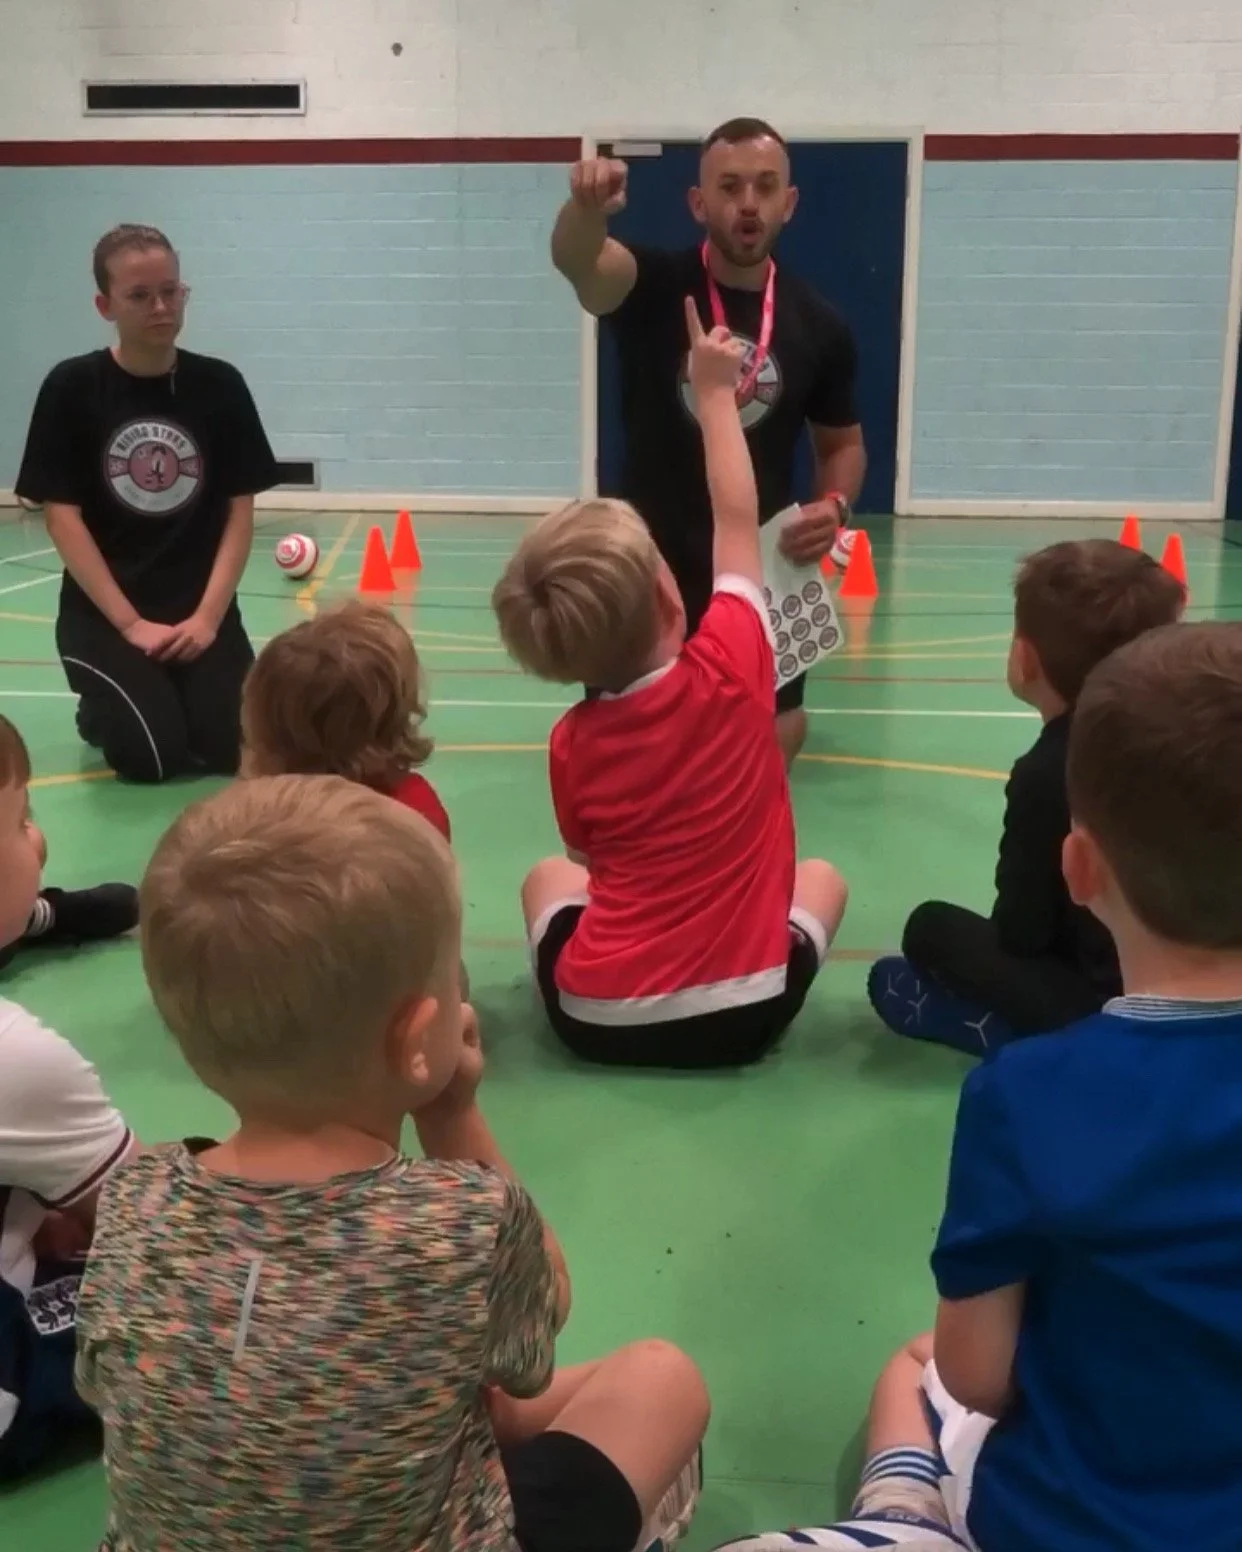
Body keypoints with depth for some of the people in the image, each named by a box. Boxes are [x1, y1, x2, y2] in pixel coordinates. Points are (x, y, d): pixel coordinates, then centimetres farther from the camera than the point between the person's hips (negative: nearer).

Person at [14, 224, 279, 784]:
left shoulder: (220, 385, 2)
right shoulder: (71, 388, -3)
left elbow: (240, 511, 1)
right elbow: (62, 514, -6)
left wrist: (209, 616, -11)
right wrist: (130, 623, -14)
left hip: (201, 611, 2)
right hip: (103, 612, -2)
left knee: (230, 747, -16)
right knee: (152, 757, -20)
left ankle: (178, 695, 19)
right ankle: (100, 712, 16)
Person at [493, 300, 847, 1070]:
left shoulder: (570, 742, -7)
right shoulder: (733, 670, -13)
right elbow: (737, 517, 3)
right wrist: (715, 389, 13)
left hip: (597, 1022, 2)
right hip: (744, 1019, -1)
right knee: (821, 878, 28)